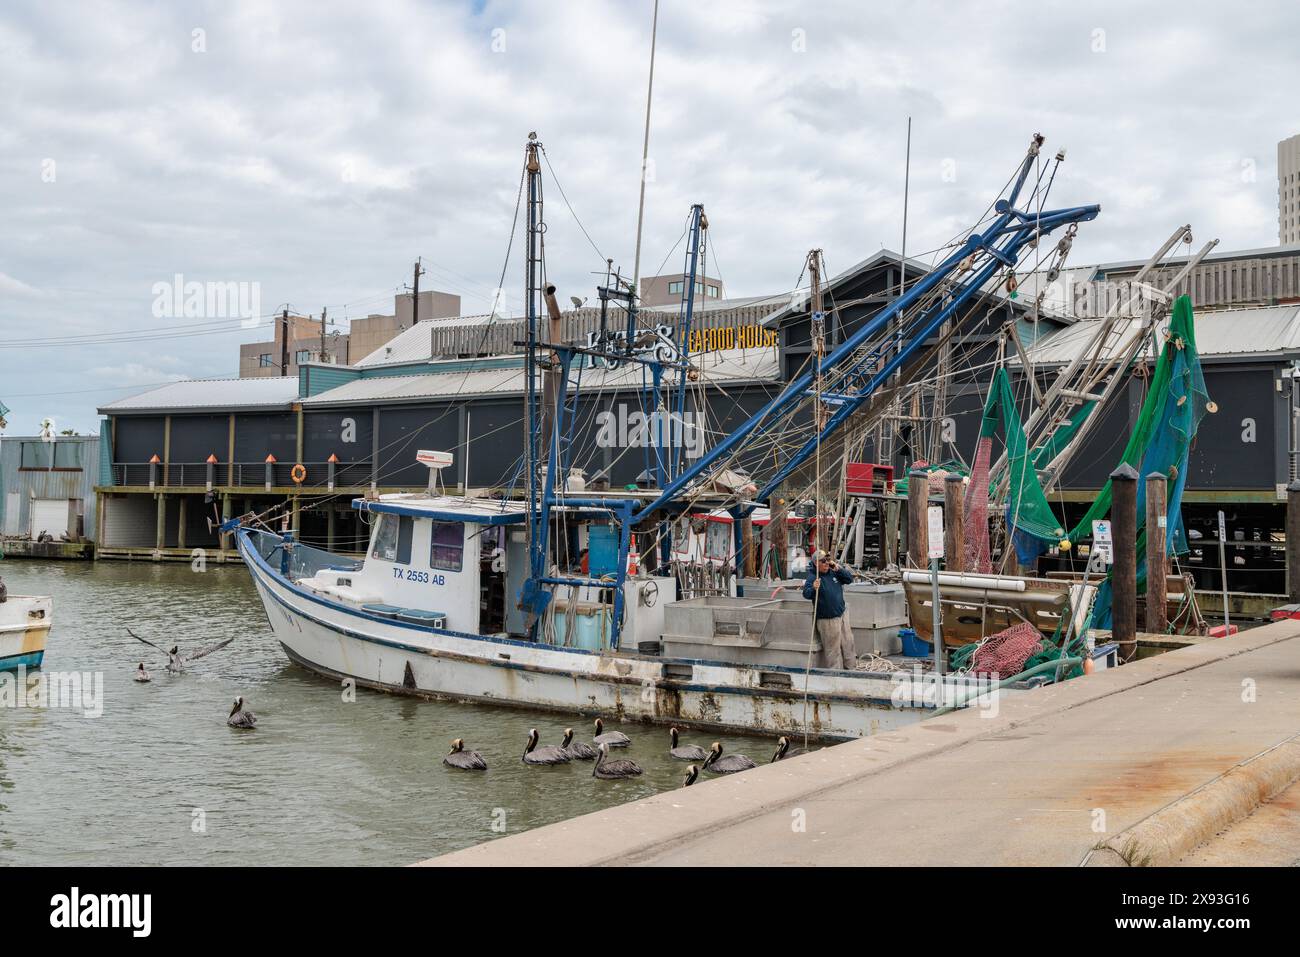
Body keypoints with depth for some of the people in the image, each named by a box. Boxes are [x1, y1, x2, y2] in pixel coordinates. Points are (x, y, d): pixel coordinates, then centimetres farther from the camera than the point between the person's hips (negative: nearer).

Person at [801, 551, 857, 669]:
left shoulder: (833, 572, 4)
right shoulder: (813, 577, -17)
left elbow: (849, 579, 7)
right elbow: (806, 594, -29)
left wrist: (838, 569, -9)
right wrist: (813, 588, -52)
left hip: (842, 615, 7)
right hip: (827, 620, -7)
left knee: (848, 643, 18)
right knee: (833, 649, 0)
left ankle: (851, 668, 32)